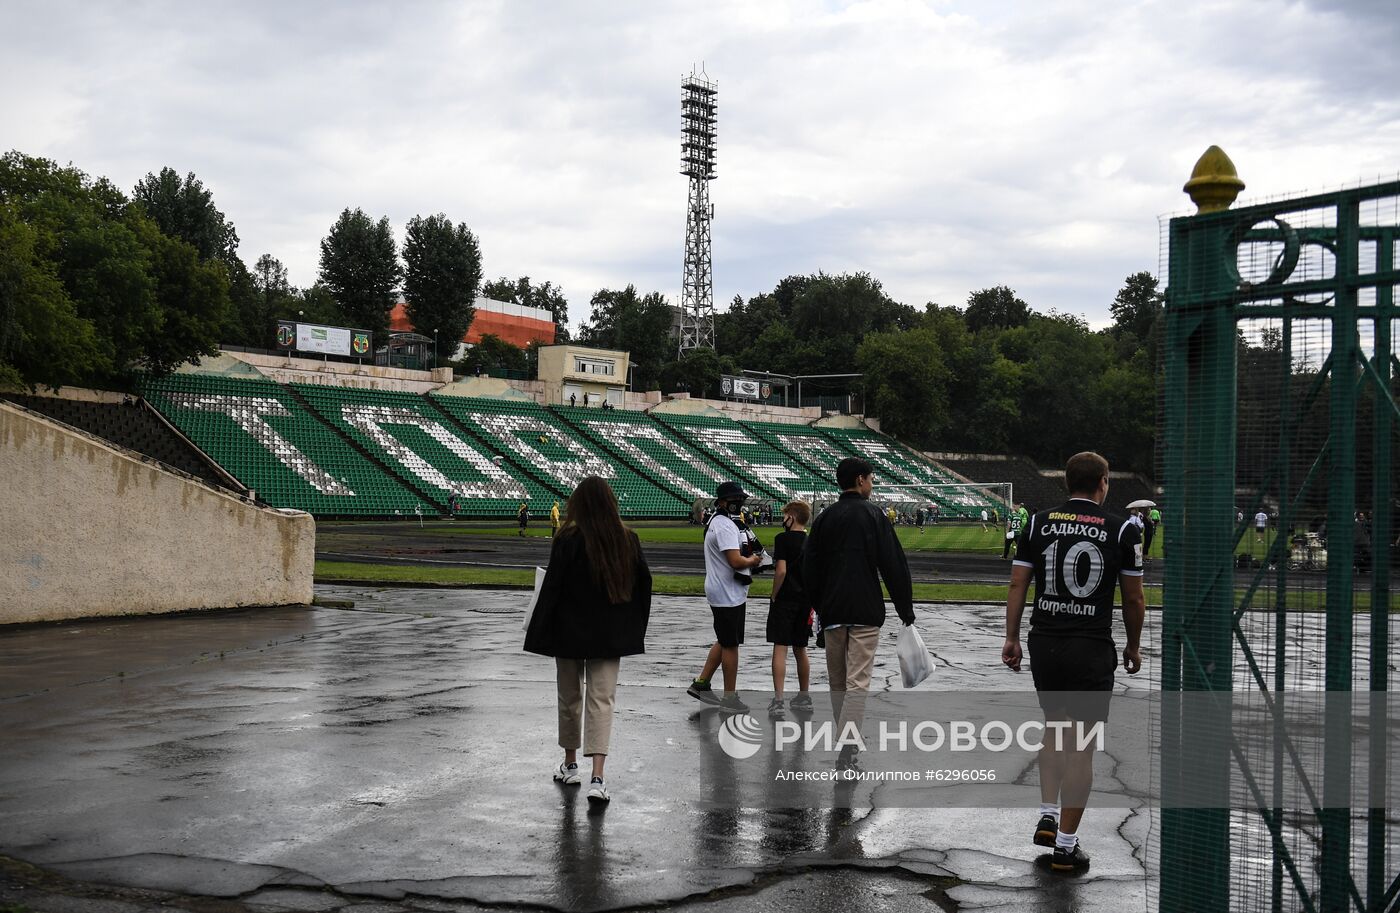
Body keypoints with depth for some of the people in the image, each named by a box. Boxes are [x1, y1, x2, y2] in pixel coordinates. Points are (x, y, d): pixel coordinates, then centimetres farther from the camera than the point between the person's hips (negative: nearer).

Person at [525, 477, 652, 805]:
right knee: (602, 700, 1)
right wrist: (633, 628, 16)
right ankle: (597, 778, -10)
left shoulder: (568, 540, -13)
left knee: (570, 697, 15)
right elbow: (643, 584, 5)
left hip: (570, 633, -2)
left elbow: (551, 587, -13)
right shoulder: (628, 540, -2)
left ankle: (570, 765, 30)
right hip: (610, 636, 2)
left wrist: (539, 631, -3)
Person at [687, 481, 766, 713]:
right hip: (728, 595, -10)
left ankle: (701, 684, 24)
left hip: (730, 592, 10)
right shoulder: (725, 525, -19)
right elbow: (736, 561, -27)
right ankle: (730, 698, 8)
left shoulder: (717, 521, 14)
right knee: (730, 644, -1)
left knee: (724, 641, 19)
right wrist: (753, 560, -8)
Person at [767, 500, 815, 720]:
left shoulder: (783, 539, -11)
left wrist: (774, 595, -7)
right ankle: (804, 699, 25)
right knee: (800, 650, 17)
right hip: (806, 601, 6)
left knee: (780, 649, -6)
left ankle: (778, 701, -12)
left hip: (785, 600, -6)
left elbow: (781, 571, -19)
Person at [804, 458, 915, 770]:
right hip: (865, 614, -4)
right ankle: (845, 756, -15)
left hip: (832, 614, 4)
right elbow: (894, 565, -6)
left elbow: (809, 569, 11)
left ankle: (846, 750, 21)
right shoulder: (872, 515, -3)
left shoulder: (823, 518, 9)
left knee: (837, 683, 14)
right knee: (857, 683, -6)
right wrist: (906, 610, 0)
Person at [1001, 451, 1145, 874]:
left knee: (1054, 726, 24)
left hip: (1044, 644, 3)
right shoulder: (1122, 529, -2)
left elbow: (1017, 585, 3)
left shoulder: (1038, 523, 3)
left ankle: (1048, 817, 22)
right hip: (1093, 650, -3)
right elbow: (1133, 599, 3)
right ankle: (1065, 845, 7)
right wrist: (1133, 646, 16)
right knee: (1081, 746, 3)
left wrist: (1012, 638, 10)